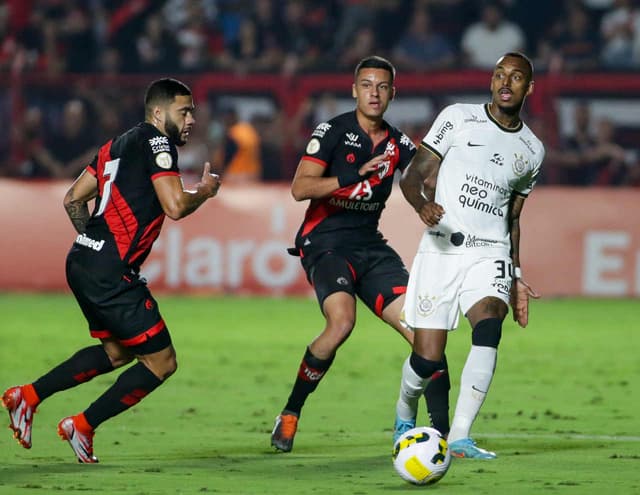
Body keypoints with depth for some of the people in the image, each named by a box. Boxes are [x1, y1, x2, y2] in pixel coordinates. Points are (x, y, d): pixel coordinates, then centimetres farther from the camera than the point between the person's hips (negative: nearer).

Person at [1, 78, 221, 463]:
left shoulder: (119, 145, 18)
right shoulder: (157, 143, -9)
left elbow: (74, 198, 21)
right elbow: (175, 207, -20)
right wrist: (206, 190, -1)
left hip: (84, 261, 10)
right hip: (111, 272, -10)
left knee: (116, 352, 25)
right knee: (162, 362, -1)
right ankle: (82, 427, 4)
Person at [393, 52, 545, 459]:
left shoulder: (532, 150, 14)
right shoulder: (459, 118, 3)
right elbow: (413, 177, 2)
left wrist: (516, 278, 18)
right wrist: (423, 205, -20)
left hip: (490, 253, 2)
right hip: (441, 248, -2)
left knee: (489, 327, -29)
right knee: (427, 360, -7)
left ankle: (460, 437, -29)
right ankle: (405, 414, 28)